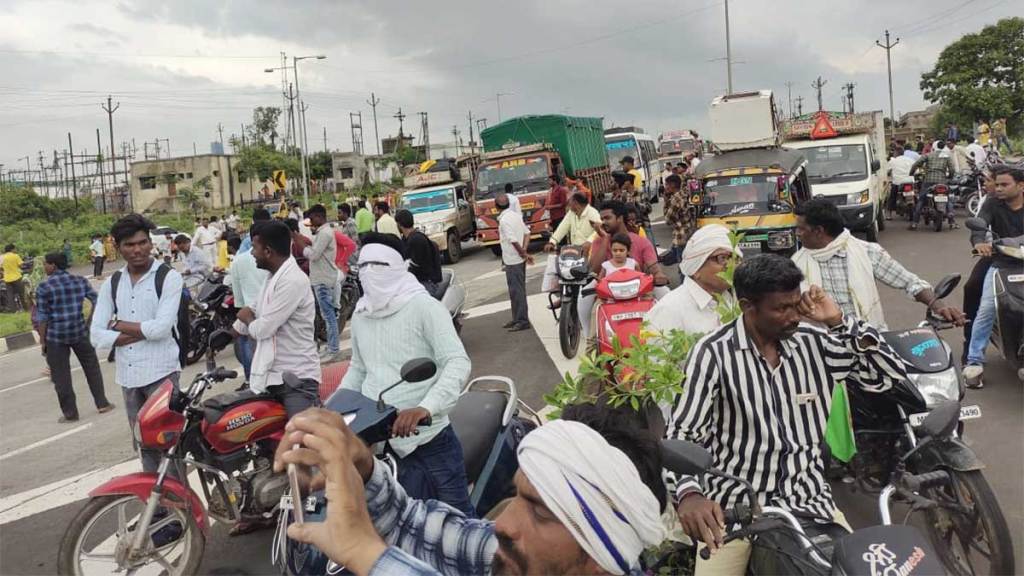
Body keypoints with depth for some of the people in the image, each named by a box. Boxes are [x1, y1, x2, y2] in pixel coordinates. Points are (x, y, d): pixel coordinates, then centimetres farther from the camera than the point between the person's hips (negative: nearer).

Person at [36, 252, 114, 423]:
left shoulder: (44, 286, -8)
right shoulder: (80, 280, 3)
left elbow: (42, 316, -8)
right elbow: (97, 301, 3)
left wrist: (43, 340, -2)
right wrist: (90, 322, 13)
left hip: (56, 335, -3)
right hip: (80, 331, 3)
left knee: (61, 376, 8)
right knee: (92, 368, 17)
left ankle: (70, 413, 14)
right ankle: (102, 404, 22)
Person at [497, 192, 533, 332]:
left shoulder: (504, 220, -18)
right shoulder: (516, 215, 9)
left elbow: (514, 240, -23)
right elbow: (527, 233, 8)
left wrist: (523, 253, -10)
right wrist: (524, 251, 0)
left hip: (512, 260, -9)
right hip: (519, 259, 9)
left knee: (516, 291, -4)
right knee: (518, 290, 16)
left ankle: (522, 321, -1)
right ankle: (517, 319, 25)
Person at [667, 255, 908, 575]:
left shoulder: (813, 343, 1)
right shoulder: (713, 353, -13)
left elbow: (892, 374, 3)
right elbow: (681, 434, -15)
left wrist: (840, 321, -8)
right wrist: (688, 494, -33)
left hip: (807, 496, 4)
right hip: (735, 501, -3)